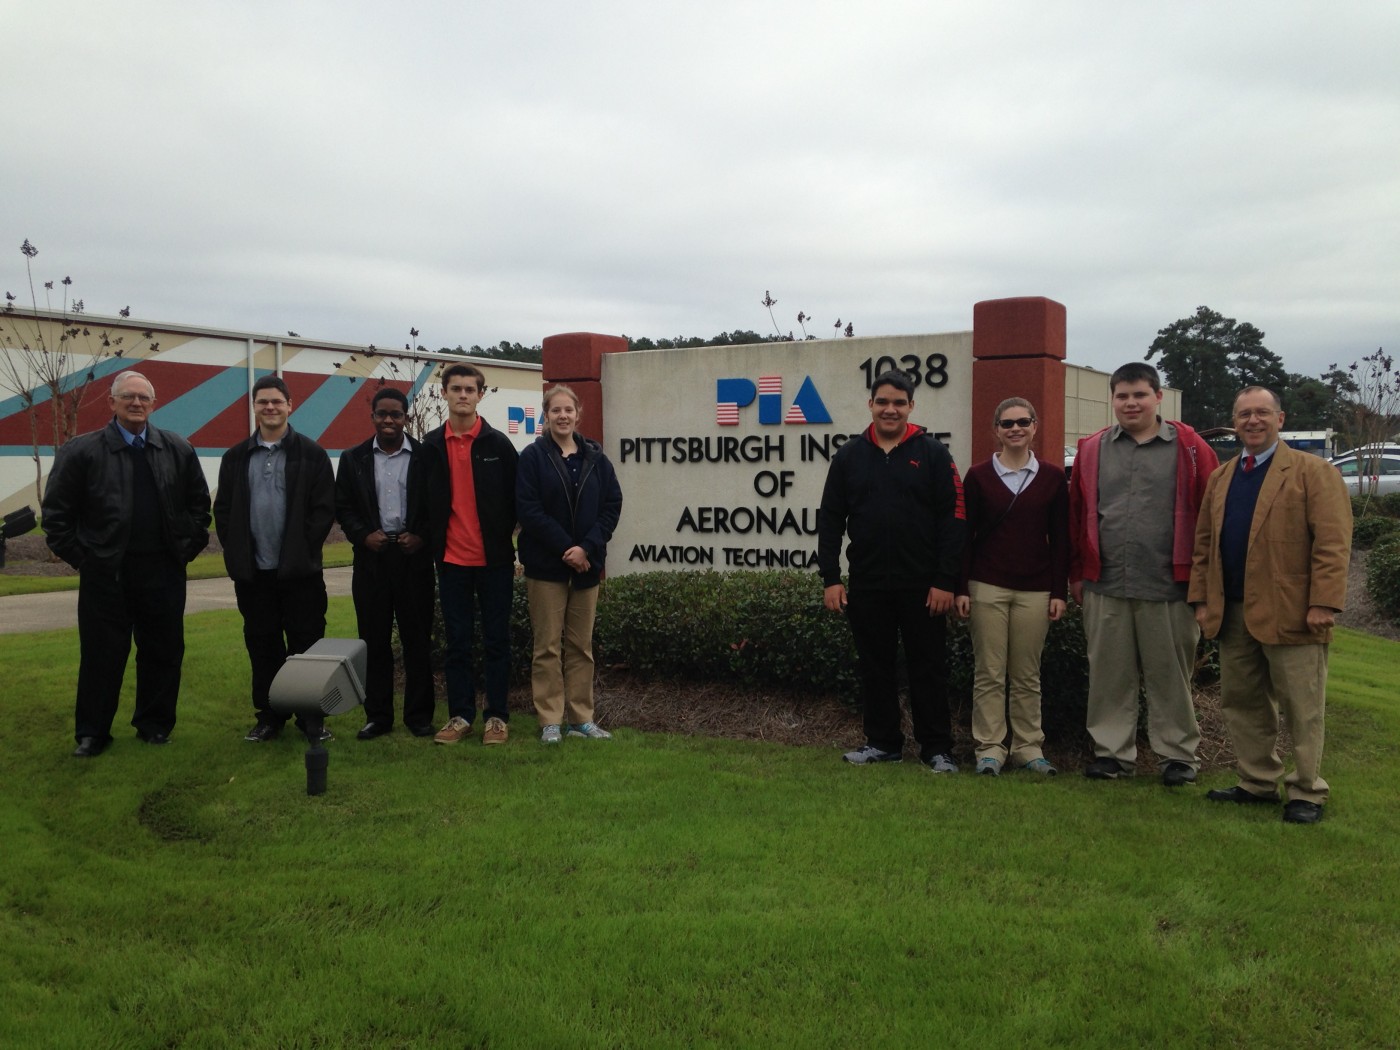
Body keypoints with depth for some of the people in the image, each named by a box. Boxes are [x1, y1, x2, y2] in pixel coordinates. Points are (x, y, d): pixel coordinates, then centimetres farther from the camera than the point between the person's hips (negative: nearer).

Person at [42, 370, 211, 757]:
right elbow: (56, 511, 2)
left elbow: (199, 502, 13)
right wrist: (78, 556, -1)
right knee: (102, 655, 4)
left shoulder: (178, 449, 5)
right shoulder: (82, 451, -2)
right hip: (105, 573, -2)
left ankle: (155, 725, 23)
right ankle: (91, 732, 17)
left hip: (163, 570, 2)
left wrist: (189, 547, 7)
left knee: (163, 651, 8)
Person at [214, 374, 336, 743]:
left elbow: (324, 508, -4)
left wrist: (304, 550, -10)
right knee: (262, 646, 9)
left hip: (300, 571, -3)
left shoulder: (311, 454, 0)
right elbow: (223, 510, 9)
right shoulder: (236, 457, 10)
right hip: (252, 572, 3)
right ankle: (269, 715, 20)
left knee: (306, 643, 2)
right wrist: (236, 554, -1)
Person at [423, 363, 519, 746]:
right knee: (457, 641, 8)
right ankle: (460, 715, 17)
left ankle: (497, 715, 13)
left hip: (494, 558, -2)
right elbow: (424, 501, 11)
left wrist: (503, 540, -1)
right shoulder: (431, 446, 5)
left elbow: (515, 498, 1)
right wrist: (432, 542, 5)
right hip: (452, 558, 2)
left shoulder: (498, 444, -1)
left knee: (496, 639, 5)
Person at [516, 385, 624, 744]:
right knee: (548, 646, 1)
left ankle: (581, 718, 17)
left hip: (587, 563, 3)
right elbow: (528, 509, -10)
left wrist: (587, 547, -11)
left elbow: (612, 505, 2)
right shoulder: (532, 456, -3)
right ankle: (550, 721, 8)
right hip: (546, 565, -3)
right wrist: (565, 548, -15)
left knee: (581, 645, 9)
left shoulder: (595, 458, 6)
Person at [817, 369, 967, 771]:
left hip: (922, 586, -3)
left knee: (928, 668, 5)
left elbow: (952, 518, -4)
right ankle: (882, 742, 23)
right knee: (874, 666, 11)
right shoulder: (850, 455, 8)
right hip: (867, 586, 3)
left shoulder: (932, 454, 0)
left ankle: (937, 748, 15)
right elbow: (830, 520, 8)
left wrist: (945, 580, -10)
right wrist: (830, 578, 1)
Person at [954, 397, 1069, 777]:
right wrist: (961, 588, -3)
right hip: (987, 587, -1)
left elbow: (1060, 539, 6)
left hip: (1035, 590, 1)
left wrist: (1059, 591, 1)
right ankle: (990, 748, 9)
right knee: (989, 673, 2)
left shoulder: (1052, 477, 6)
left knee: (1027, 675, 6)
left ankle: (1029, 746, 16)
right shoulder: (978, 476, 3)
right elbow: (964, 536, 3)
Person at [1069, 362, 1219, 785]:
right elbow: (1077, 514, 11)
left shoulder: (1190, 448, 3)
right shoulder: (1092, 450, 10)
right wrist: (1077, 573, 8)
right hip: (1105, 587, 2)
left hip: (1169, 587, -2)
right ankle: (1113, 751, 20)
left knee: (1170, 674, 6)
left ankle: (1179, 754, 20)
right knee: (1110, 674, 8)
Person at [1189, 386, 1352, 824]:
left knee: (1301, 709, 3)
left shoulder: (1314, 472, -2)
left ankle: (1306, 792, 15)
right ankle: (1258, 783, 24)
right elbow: (1204, 543, 14)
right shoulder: (1220, 478, 15)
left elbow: (1333, 542, -10)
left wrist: (1324, 603, -18)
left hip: (1290, 614, -6)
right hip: (1233, 613, 6)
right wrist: (1201, 598, 7)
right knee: (1241, 704, 12)